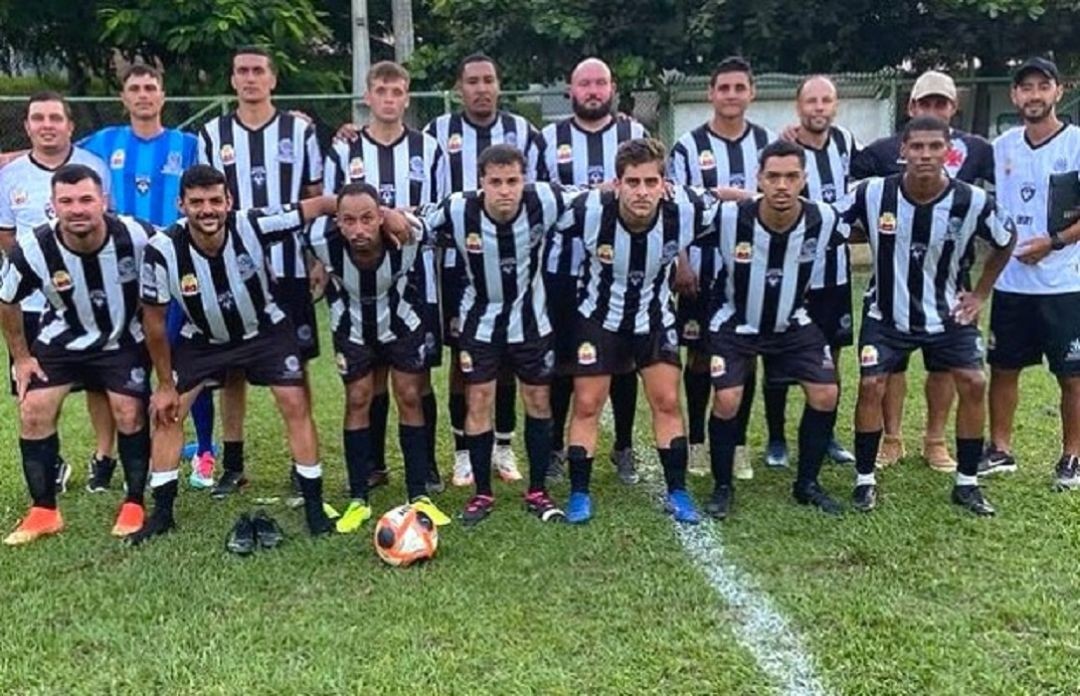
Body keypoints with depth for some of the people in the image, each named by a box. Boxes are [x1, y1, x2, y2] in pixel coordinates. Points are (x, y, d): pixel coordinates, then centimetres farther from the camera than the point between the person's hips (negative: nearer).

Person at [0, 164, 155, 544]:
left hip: (124, 340, -1)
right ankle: (44, 512, 8)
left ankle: (134, 505, 10)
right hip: (61, 340, 2)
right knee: (34, 412, -6)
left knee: (130, 413, -9)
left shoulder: (137, 237, -28)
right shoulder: (33, 249, -26)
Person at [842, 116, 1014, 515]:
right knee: (871, 386, -9)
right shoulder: (873, 194, -20)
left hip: (948, 314, 1)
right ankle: (865, 479, 7)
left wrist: (980, 294, 3)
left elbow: (1006, 242, 3)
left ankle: (966, 483, 13)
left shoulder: (972, 201, -17)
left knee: (973, 384, -3)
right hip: (887, 314, -1)